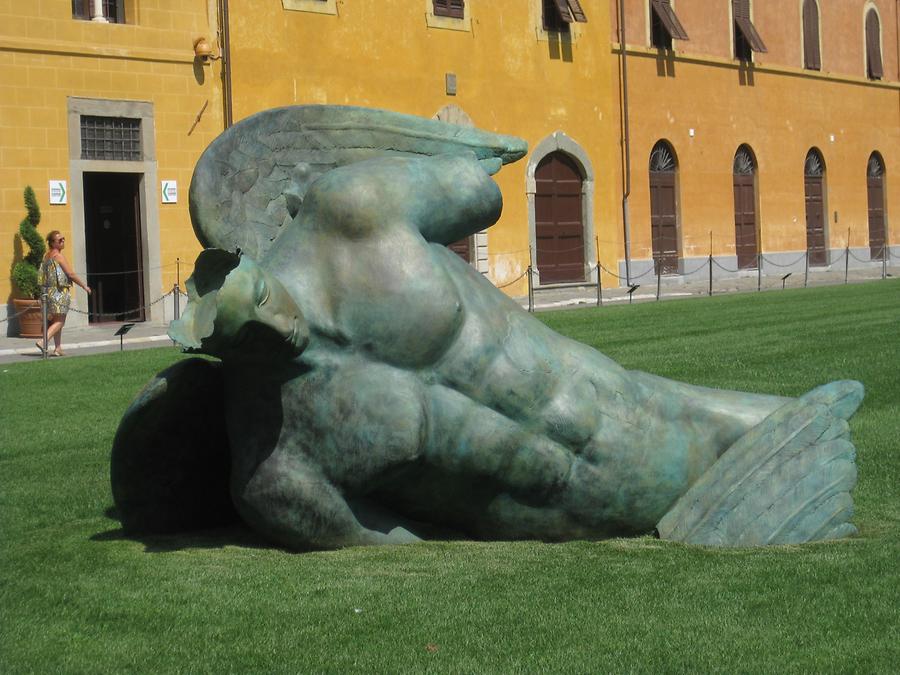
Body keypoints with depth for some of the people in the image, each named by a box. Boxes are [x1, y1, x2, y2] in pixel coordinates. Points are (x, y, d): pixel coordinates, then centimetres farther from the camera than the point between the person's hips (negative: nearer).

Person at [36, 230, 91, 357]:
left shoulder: (47, 256, 13)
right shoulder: (58, 256, -12)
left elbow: (46, 275, 16)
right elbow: (70, 274, -14)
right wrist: (84, 286, -5)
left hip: (48, 291, 9)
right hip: (59, 292, -9)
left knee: (55, 321, 13)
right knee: (59, 321, -7)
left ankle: (58, 348, 14)